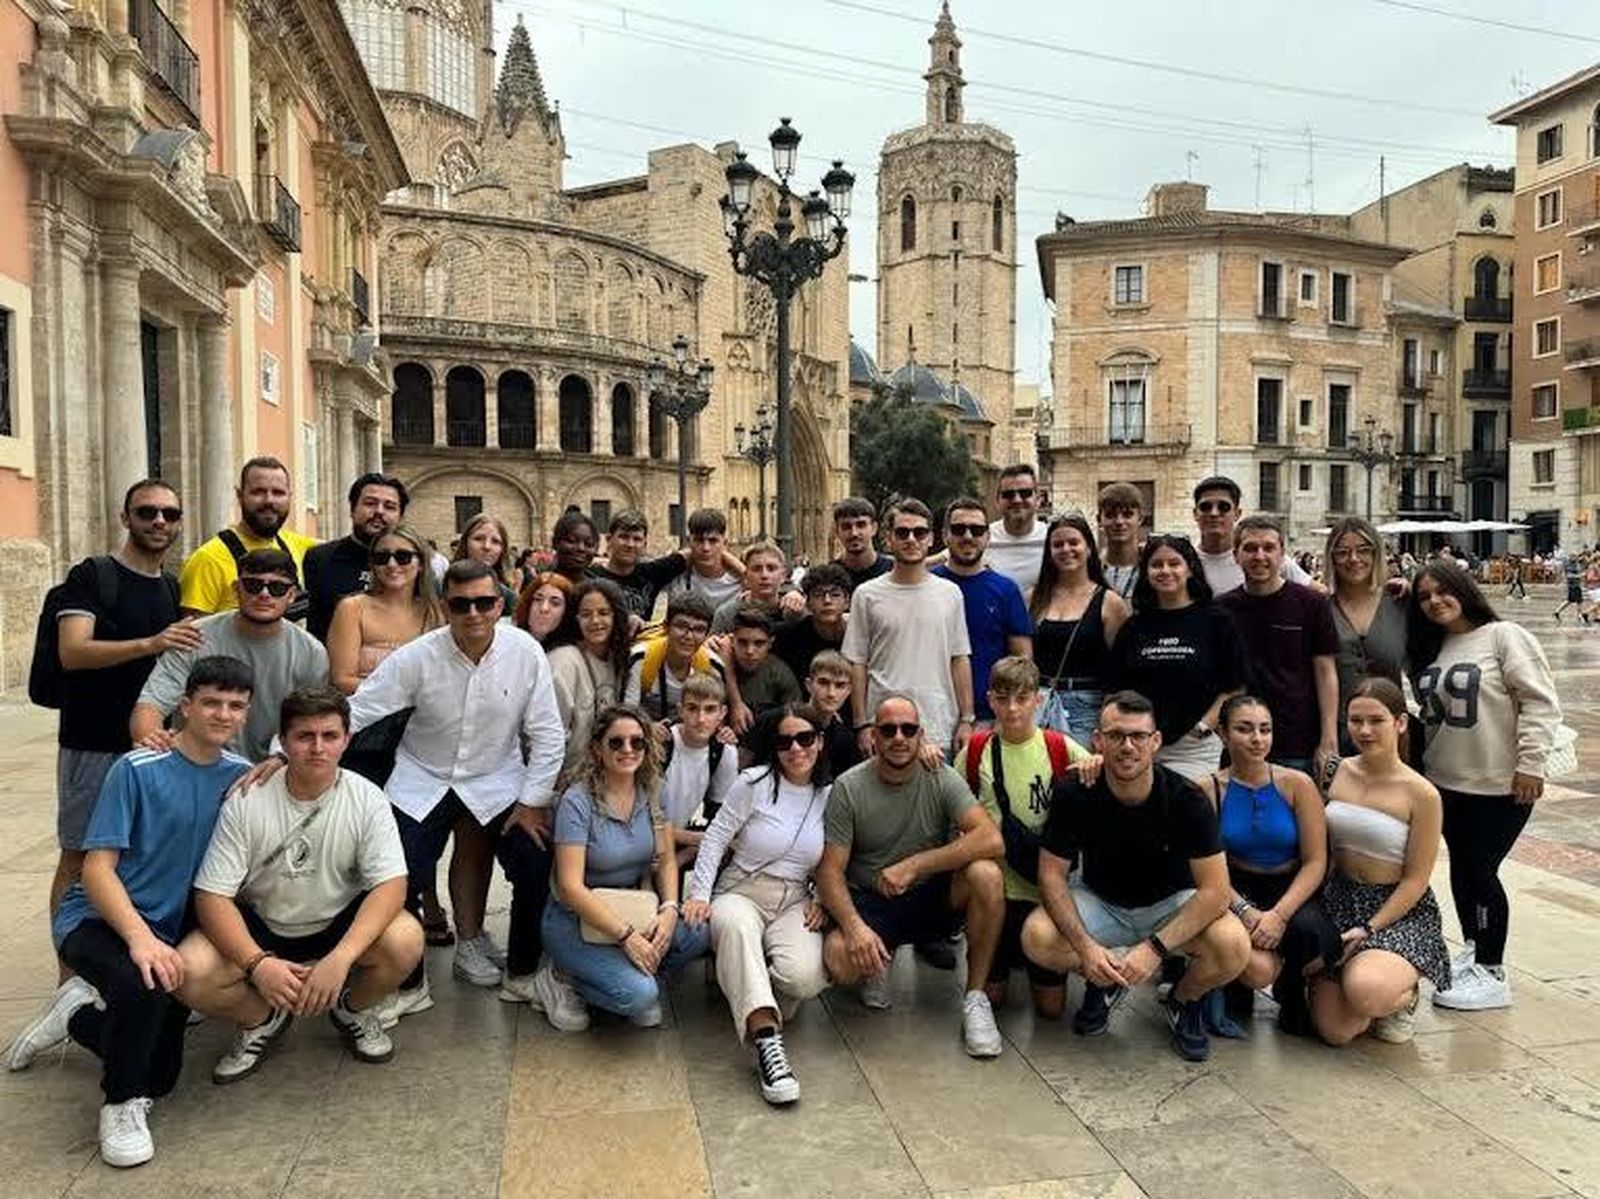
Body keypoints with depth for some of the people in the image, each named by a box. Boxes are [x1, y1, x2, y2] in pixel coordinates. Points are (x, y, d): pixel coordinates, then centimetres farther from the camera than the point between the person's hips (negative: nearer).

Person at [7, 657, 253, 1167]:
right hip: (96, 919, -5)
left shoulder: (241, 775, -2)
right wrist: (140, 937, -32)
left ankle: (77, 1014, 33)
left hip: (168, 931, 5)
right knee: (144, 988, -38)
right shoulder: (137, 770, -16)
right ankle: (123, 1103, -10)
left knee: (159, 1076, 6)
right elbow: (98, 867, -19)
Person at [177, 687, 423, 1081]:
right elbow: (212, 897, -16)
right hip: (258, 929, 0)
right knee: (190, 974, -27)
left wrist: (340, 959, -36)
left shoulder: (366, 799, -15)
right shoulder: (246, 801, -15)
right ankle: (261, 1020, 8)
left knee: (405, 941, -29)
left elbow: (391, 885, -21)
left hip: (338, 926, 0)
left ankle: (354, 1010, 7)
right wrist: (258, 963, -31)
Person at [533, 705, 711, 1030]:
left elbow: (665, 861, 4)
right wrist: (626, 935, -27)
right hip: (576, 918, -6)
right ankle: (560, 980, -1)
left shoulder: (651, 792, -1)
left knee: (698, 933, -22)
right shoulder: (577, 801, -18)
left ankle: (630, 975, 2)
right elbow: (570, 887, -22)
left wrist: (669, 909, -16)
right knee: (639, 995, -27)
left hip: (633, 910, 6)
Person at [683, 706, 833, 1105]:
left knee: (804, 977, -29)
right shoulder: (755, 782, -4)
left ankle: (749, 986, 8)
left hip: (795, 903, 2)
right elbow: (716, 837, -2)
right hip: (741, 892, -2)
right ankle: (767, 1042, -43)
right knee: (734, 924, -41)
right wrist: (700, 894, -11)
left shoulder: (831, 796, 6)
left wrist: (821, 901, 0)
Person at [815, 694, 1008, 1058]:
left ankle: (975, 997, -12)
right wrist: (854, 926, -28)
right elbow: (830, 871, -10)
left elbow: (992, 840, -22)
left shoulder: (941, 779, -8)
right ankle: (880, 962, 9)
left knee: (986, 874, -29)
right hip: (869, 903, 0)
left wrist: (913, 865, -26)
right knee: (840, 962, -31)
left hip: (932, 898, 1)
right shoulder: (848, 788, -8)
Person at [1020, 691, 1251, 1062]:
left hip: (1170, 904, 0)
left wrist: (1155, 947, -32)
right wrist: (1083, 945, -29)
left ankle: (1184, 999, 5)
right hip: (1100, 901, 1)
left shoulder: (1187, 800, -21)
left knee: (1233, 947, -30)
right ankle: (1105, 980, 5)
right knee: (1037, 938, -28)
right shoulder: (1074, 795, -19)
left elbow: (1214, 890, -22)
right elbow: (1052, 873, -15)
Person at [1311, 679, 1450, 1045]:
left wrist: (1369, 929, -15)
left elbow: (1415, 880, -7)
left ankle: (1405, 994, 4)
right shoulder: (1338, 773, 2)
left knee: (1364, 992, -34)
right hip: (1340, 901, 4)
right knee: (1335, 1032, -10)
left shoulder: (1421, 794, -10)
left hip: (1400, 912, -4)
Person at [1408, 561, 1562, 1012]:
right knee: (1461, 869, 13)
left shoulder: (1504, 636, -9)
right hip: (1447, 783, 6)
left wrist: (1530, 763, -17)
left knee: (1480, 872, -3)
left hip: (1500, 785, -6)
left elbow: (1540, 702, -13)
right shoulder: (1429, 650, 11)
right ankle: (1473, 953, 28)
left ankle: (1491, 973, 10)